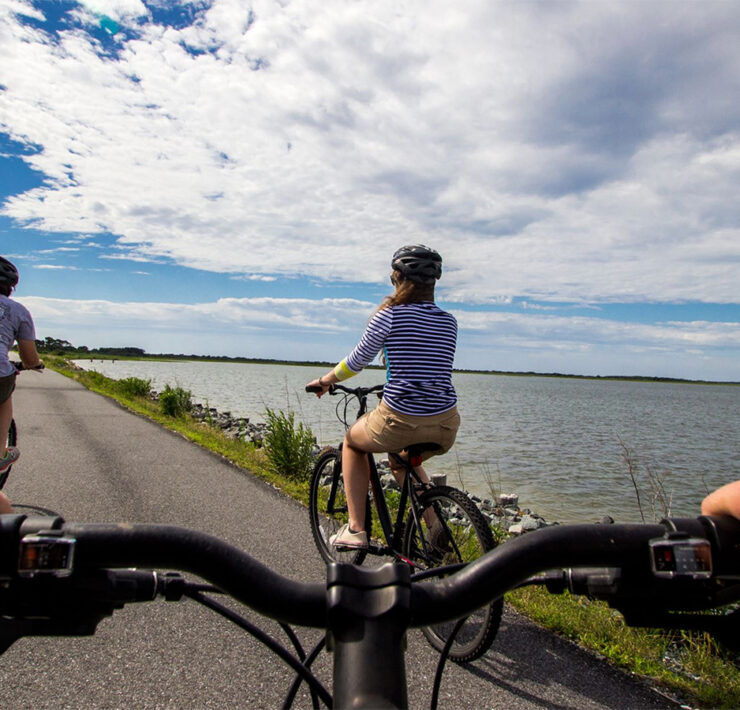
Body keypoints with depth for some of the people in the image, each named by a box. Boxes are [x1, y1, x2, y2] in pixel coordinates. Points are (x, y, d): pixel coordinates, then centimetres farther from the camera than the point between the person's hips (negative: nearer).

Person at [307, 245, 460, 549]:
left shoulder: (390, 315, -5)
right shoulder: (449, 322, 10)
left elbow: (357, 361, 5)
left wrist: (324, 381, 23)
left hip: (400, 421, -5)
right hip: (446, 427, 6)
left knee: (352, 440, 27)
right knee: (402, 461, 37)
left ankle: (355, 528, 21)